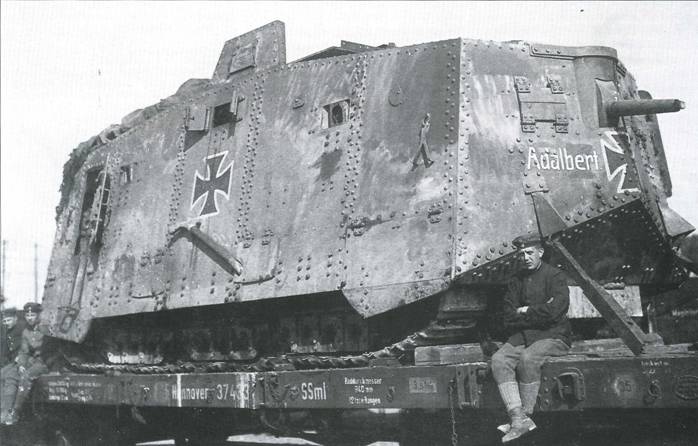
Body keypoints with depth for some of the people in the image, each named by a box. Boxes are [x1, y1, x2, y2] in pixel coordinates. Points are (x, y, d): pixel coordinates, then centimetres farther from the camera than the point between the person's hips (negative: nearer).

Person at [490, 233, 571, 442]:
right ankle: (518, 419, -27)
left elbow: (554, 311, -17)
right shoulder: (516, 281, 13)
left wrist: (525, 312, -5)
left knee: (528, 358, -33)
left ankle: (526, 416, -21)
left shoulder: (555, 276, -2)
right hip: (522, 336, 5)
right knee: (499, 360, -21)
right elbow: (509, 318, 5)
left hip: (552, 336, -5)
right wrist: (538, 312, -7)